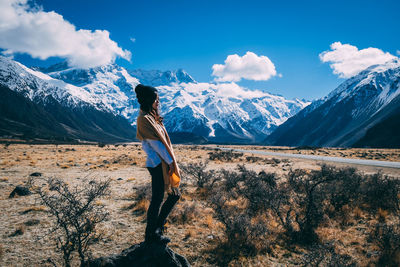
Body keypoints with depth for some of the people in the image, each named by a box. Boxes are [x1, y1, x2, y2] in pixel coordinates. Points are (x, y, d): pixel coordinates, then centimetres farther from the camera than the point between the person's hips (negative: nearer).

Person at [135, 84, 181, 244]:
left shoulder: (152, 116, 16)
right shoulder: (144, 119, -14)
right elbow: (156, 143, -18)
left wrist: (172, 161, 10)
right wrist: (171, 161, -14)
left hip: (164, 163, 10)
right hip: (157, 164, -10)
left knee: (175, 195, 16)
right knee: (157, 199, 1)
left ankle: (157, 226, 31)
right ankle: (151, 235, 17)